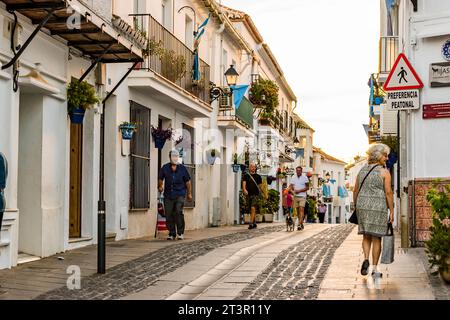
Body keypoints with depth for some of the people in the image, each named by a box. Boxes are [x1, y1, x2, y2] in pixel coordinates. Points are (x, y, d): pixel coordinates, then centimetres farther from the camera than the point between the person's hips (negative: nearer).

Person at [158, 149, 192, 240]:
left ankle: (180, 233, -5)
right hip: (168, 195, 2)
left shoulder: (182, 168, 5)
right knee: (169, 215, 1)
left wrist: (189, 193, 10)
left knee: (179, 212, -18)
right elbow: (161, 179, 20)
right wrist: (160, 187, 5)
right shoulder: (165, 168, 6)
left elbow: (188, 181, 11)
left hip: (180, 194, -2)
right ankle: (171, 234, 15)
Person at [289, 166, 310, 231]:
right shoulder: (293, 177, 10)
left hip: (302, 196, -5)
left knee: (301, 210, -15)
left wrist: (299, 190, -14)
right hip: (295, 196, 5)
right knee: (297, 210, 8)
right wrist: (294, 189, -14)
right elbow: (291, 186, 8)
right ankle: (301, 224, 18)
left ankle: (299, 224, -24)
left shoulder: (305, 178, -2)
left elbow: (307, 187, -4)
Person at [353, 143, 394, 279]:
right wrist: (391, 211, -5)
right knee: (376, 238, 5)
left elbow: (356, 191, 10)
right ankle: (375, 269, 9)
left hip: (362, 206, 4)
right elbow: (388, 193, -11)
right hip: (379, 207, -4)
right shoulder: (384, 172, -7)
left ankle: (366, 259, -7)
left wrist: (356, 207, 18)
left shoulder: (362, 170, 9)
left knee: (366, 236, 16)